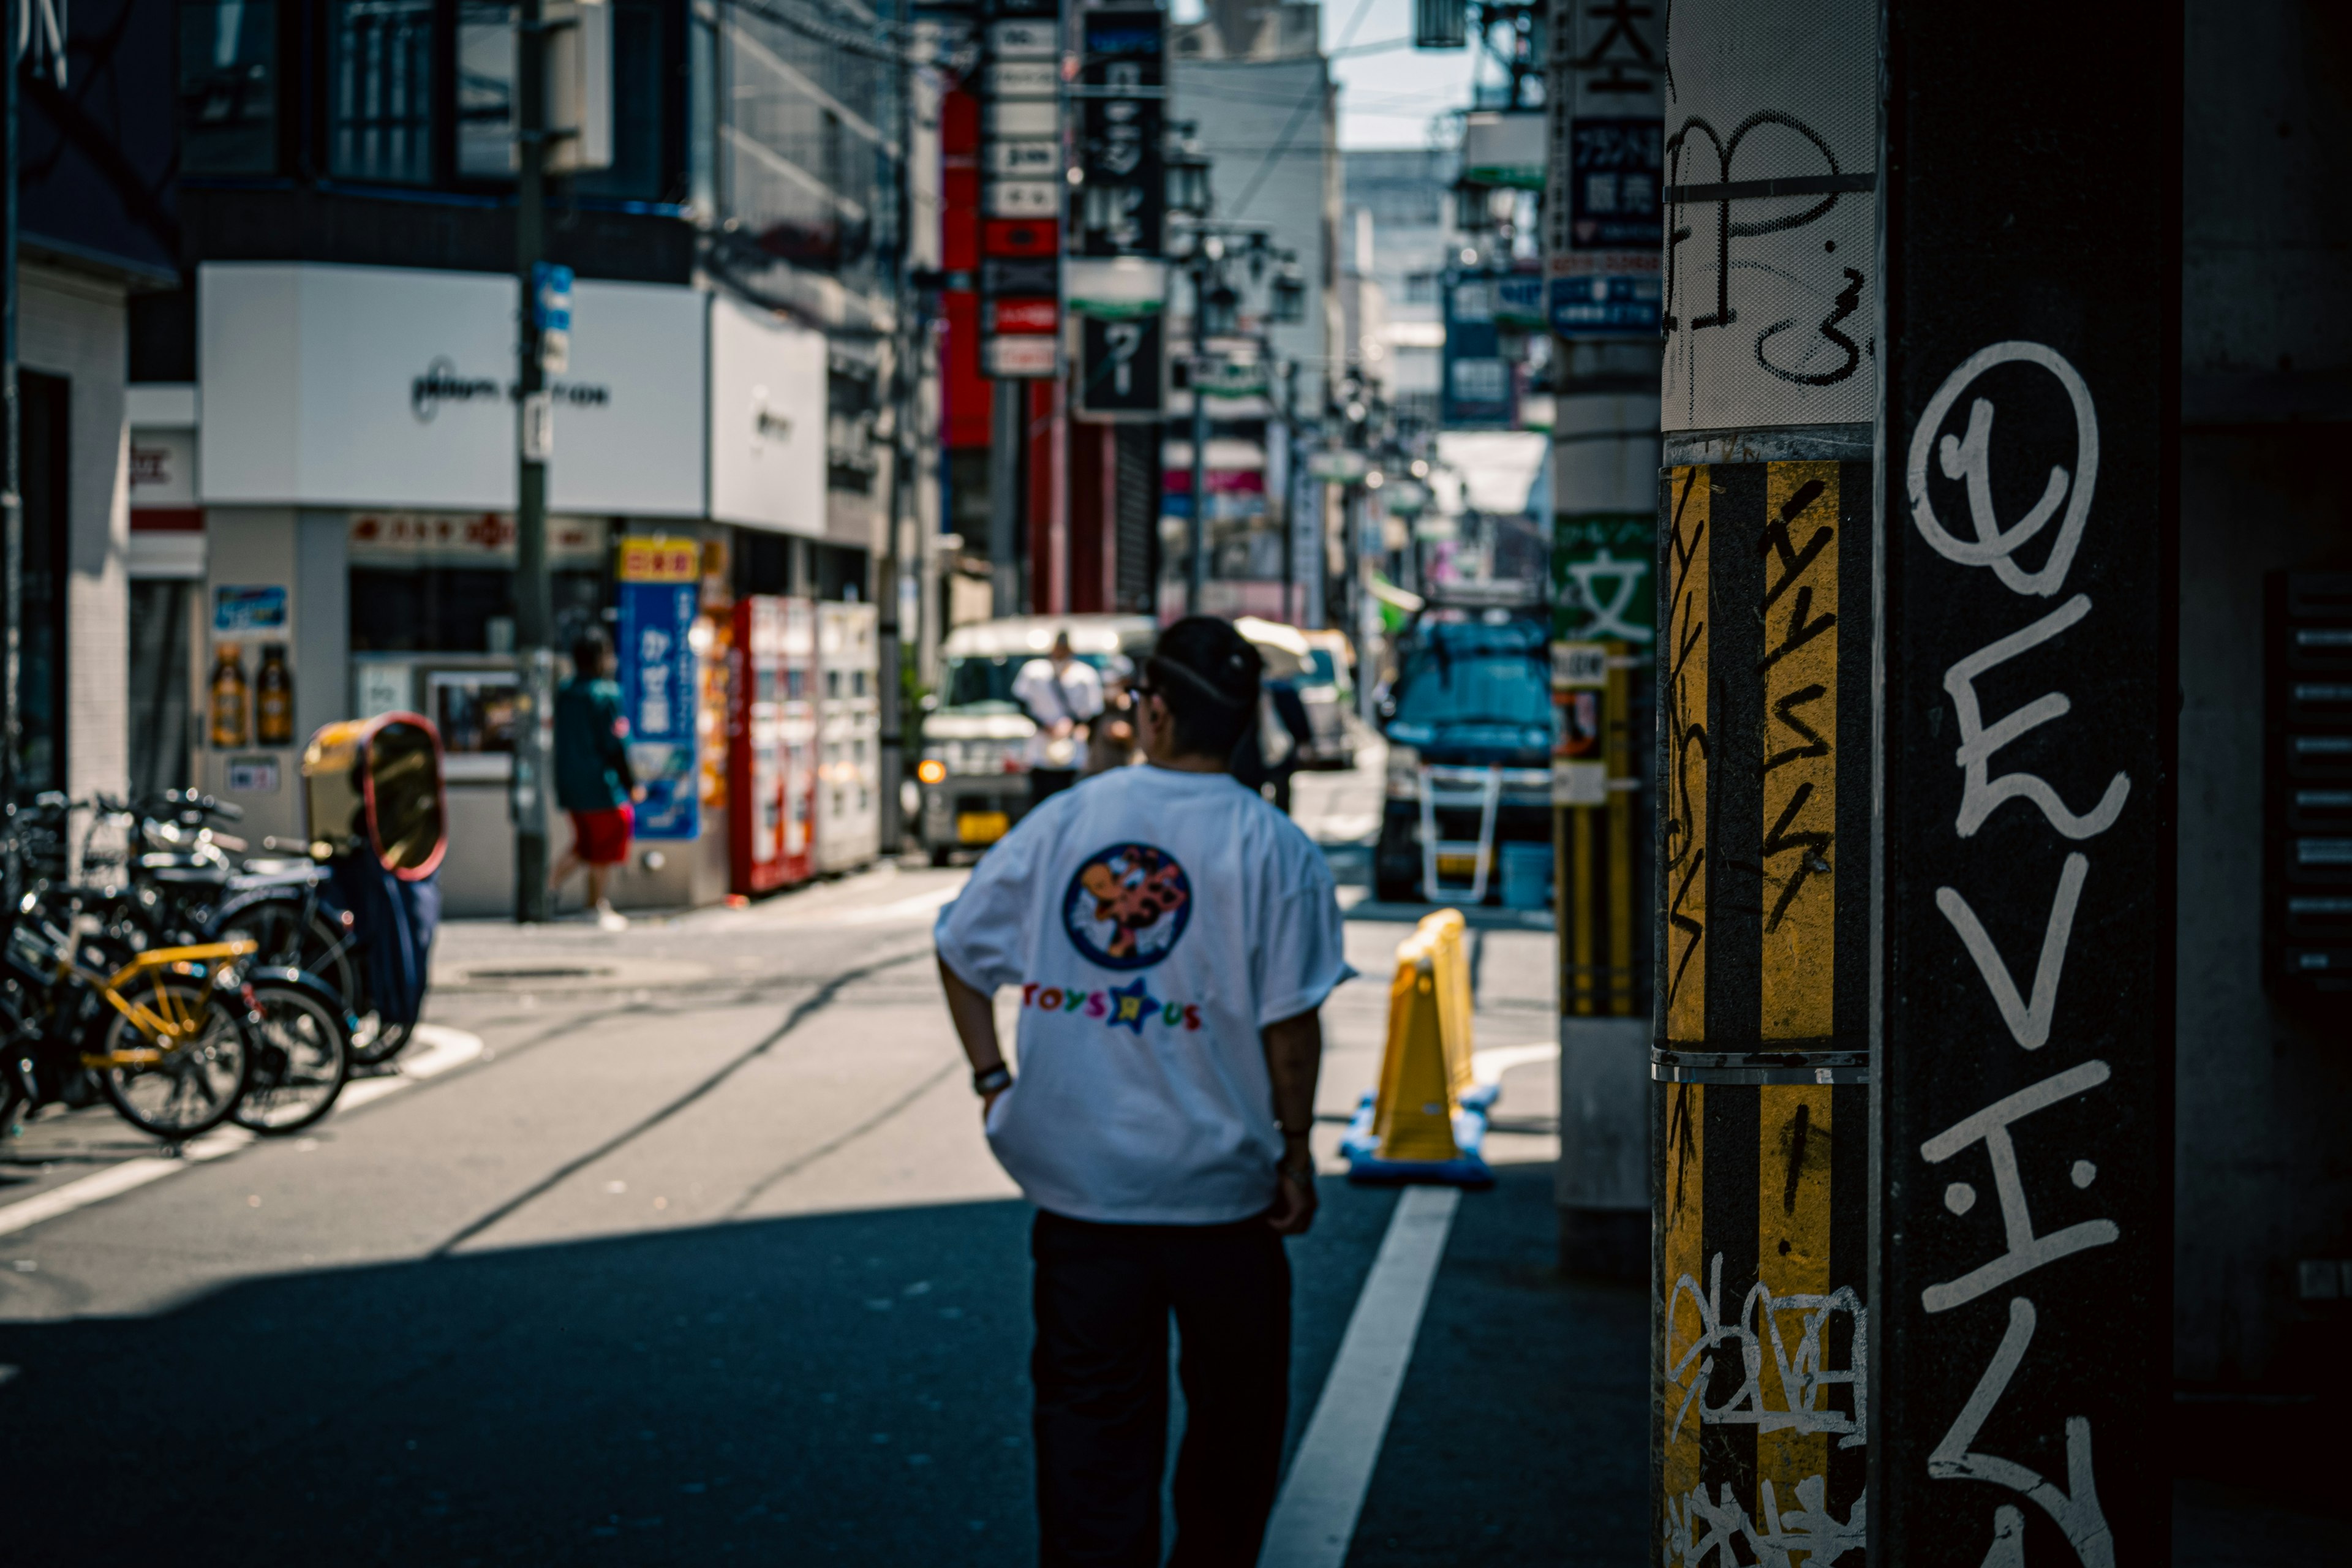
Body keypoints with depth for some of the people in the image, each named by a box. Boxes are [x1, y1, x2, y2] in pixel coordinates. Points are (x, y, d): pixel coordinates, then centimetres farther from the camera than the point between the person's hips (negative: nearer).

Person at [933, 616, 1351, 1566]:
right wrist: (1296, 1159, 0)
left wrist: (993, 1081, 12)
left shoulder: (1059, 823, 0)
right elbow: (1290, 1024, -10)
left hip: (1077, 1179, 2)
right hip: (1220, 1187, -2)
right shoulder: (1273, 850, -8)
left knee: (1089, 1418, 6)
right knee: (1233, 1417, 16)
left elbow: (960, 954, 7)